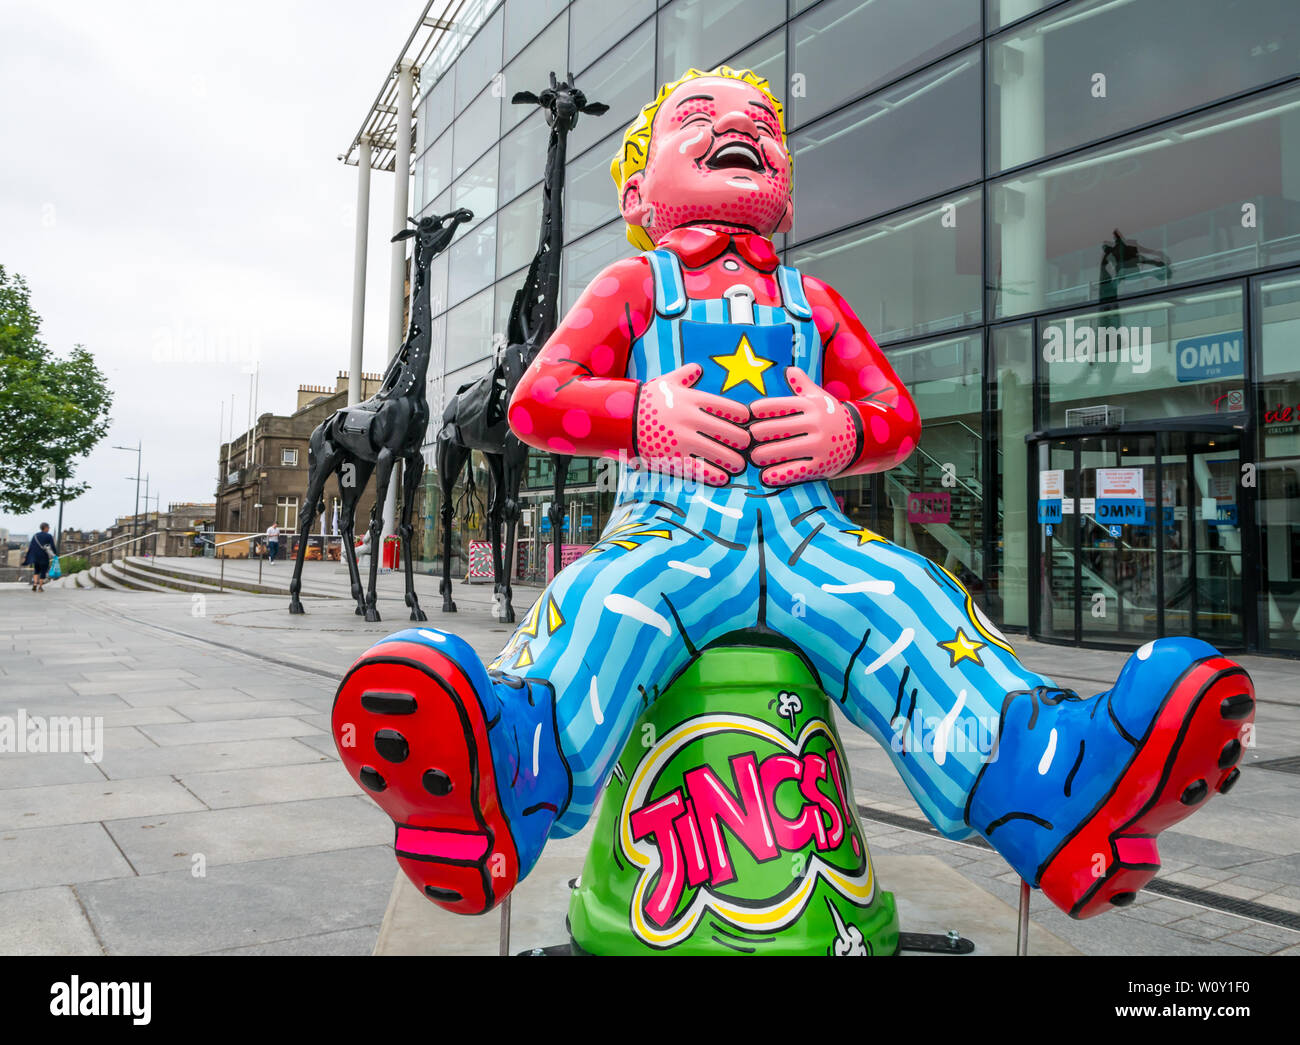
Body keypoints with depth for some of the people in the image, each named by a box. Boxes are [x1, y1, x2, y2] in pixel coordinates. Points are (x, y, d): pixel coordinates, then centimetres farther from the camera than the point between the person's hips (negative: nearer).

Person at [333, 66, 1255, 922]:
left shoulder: (809, 297, 29)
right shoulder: (632, 285, 20)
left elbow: (896, 413, 23)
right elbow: (536, 400, 9)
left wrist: (844, 429, -2)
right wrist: (643, 414, -11)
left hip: (807, 532, 3)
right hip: (669, 531, -2)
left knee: (909, 604, -26)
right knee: (599, 606, -34)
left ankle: (1045, 779, -46)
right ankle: (508, 766, -59)